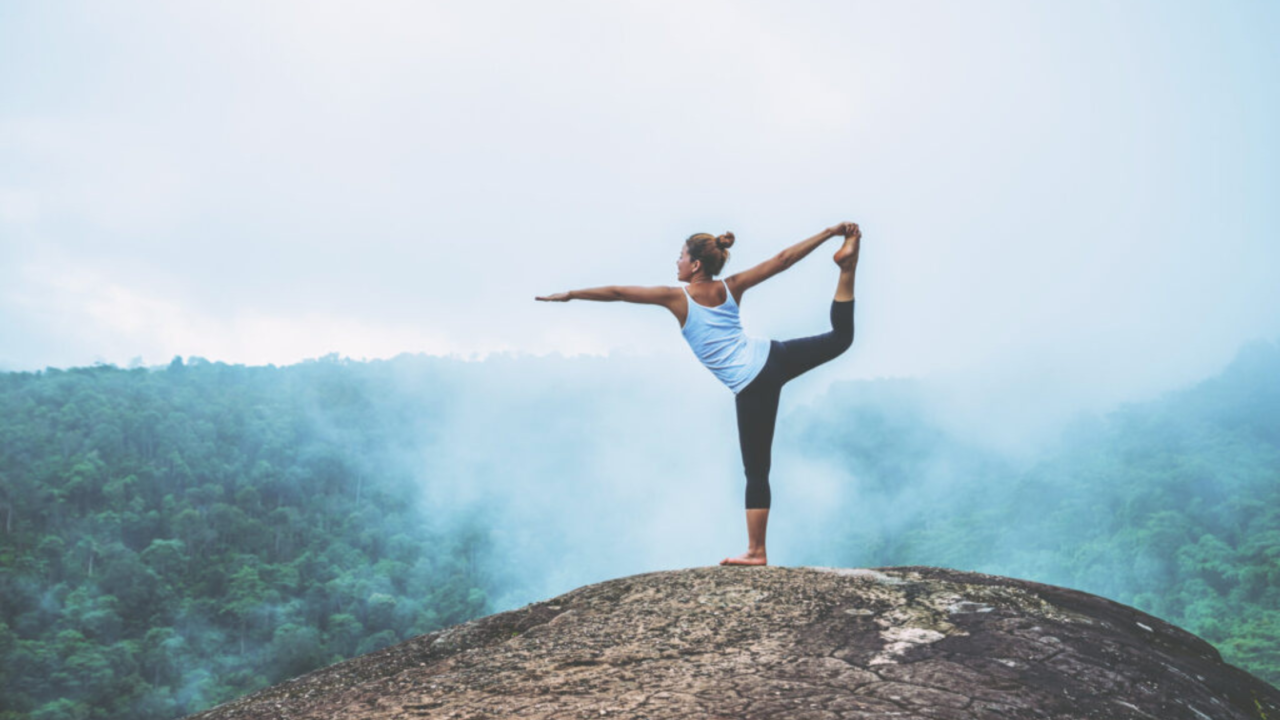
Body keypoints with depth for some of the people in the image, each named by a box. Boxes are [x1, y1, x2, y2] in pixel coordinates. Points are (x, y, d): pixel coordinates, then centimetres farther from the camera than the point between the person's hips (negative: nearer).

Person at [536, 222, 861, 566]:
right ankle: (847, 265, -2)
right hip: (773, 355, 4)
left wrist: (570, 294, 13)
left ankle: (756, 551, 4)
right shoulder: (731, 288, 10)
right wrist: (829, 232, 15)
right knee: (840, 337, 18)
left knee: (756, 470, 0)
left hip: (751, 388, -4)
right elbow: (783, 258, 10)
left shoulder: (677, 298, -1)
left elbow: (616, 292, 4)